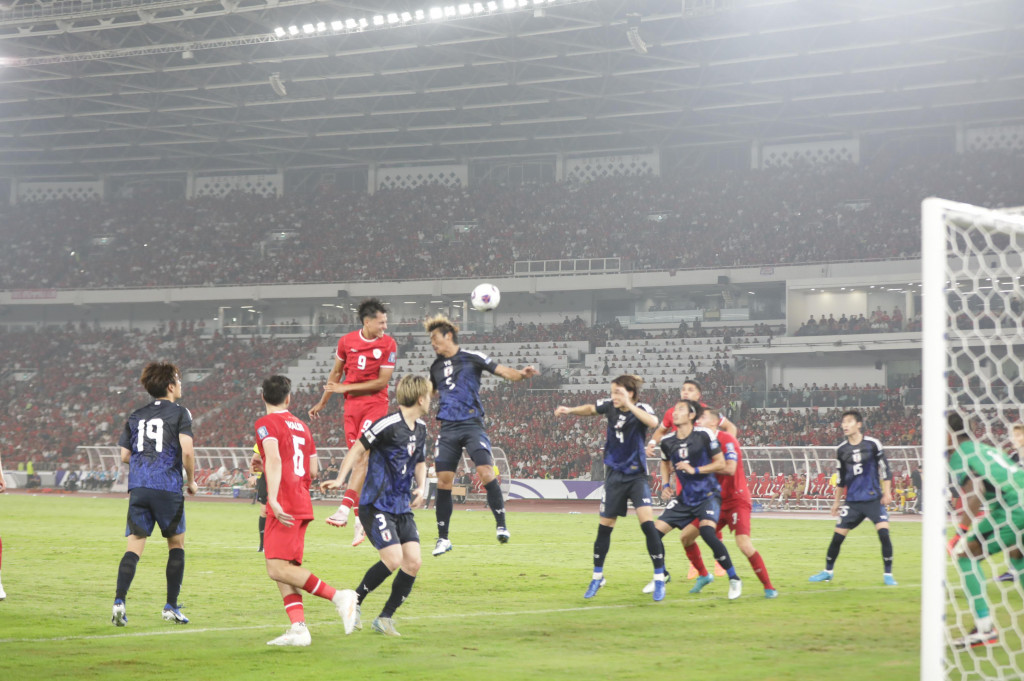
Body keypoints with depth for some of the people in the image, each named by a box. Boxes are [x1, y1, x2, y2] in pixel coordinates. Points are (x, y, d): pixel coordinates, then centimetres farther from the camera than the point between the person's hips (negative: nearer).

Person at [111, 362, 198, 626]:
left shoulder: (136, 416, 15)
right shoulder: (179, 412, -1)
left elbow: (125, 456, 14)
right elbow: (187, 451, -11)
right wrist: (191, 481, 3)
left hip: (138, 487, 4)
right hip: (168, 487, -4)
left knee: (134, 546, 2)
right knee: (176, 544, 12)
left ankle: (119, 600, -17)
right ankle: (171, 607, 10)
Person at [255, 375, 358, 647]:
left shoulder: (266, 423, -3)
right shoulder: (301, 426, 20)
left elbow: (274, 459, -20)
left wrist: (273, 498, -29)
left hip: (285, 506, -8)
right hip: (303, 504, 9)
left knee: (277, 568, -13)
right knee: (285, 569, 7)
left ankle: (338, 596, -18)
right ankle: (298, 627, -5)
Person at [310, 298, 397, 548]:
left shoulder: (388, 344, -6)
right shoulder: (346, 341, 3)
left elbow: (382, 381, -9)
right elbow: (336, 372, 17)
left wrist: (345, 388, -10)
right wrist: (323, 402, 23)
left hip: (375, 404, -3)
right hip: (352, 406, 3)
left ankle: (345, 508, -26)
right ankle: (361, 520, 7)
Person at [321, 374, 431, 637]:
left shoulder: (420, 428, 10)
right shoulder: (388, 424, -16)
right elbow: (359, 448, -9)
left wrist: (421, 487, 5)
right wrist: (340, 479, -11)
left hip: (402, 507, 8)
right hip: (376, 504, -8)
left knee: (414, 562, -4)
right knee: (393, 560, -19)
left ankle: (385, 618, 10)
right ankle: (355, 600, 4)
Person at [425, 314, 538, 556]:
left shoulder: (471, 358, 0)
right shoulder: (436, 366, 15)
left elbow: (502, 371, -7)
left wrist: (520, 374, -26)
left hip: (472, 425, -4)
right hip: (448, 428, 4)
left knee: (486, 473, -20)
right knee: (443, 481, -1)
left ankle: (501, 525, -9)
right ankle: (443, 538, 8)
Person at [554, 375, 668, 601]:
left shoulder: (642, 409, -13)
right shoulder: (610, 406, -3)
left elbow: (653, 422, -36)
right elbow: (591, 409, 18)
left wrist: (629, 405, -37)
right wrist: (569, 410, 4)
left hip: (637, 475, -4)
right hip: (615, 475, 4)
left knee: (647, 523, -18)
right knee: (604, 527, 7)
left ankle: (660, 578, -9)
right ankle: (597, 577, 24)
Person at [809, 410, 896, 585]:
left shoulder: (872, 444, -4)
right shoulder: (841, 450, 5)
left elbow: (884, 469, 1)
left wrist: (887, 492, -7)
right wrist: (837, 501, 18)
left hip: (873, 499, -3)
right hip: (852, 501, 3)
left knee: (884, 533, -16)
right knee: (837, 536, 0)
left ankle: (887, 574, -5)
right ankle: (827, 572, 18)